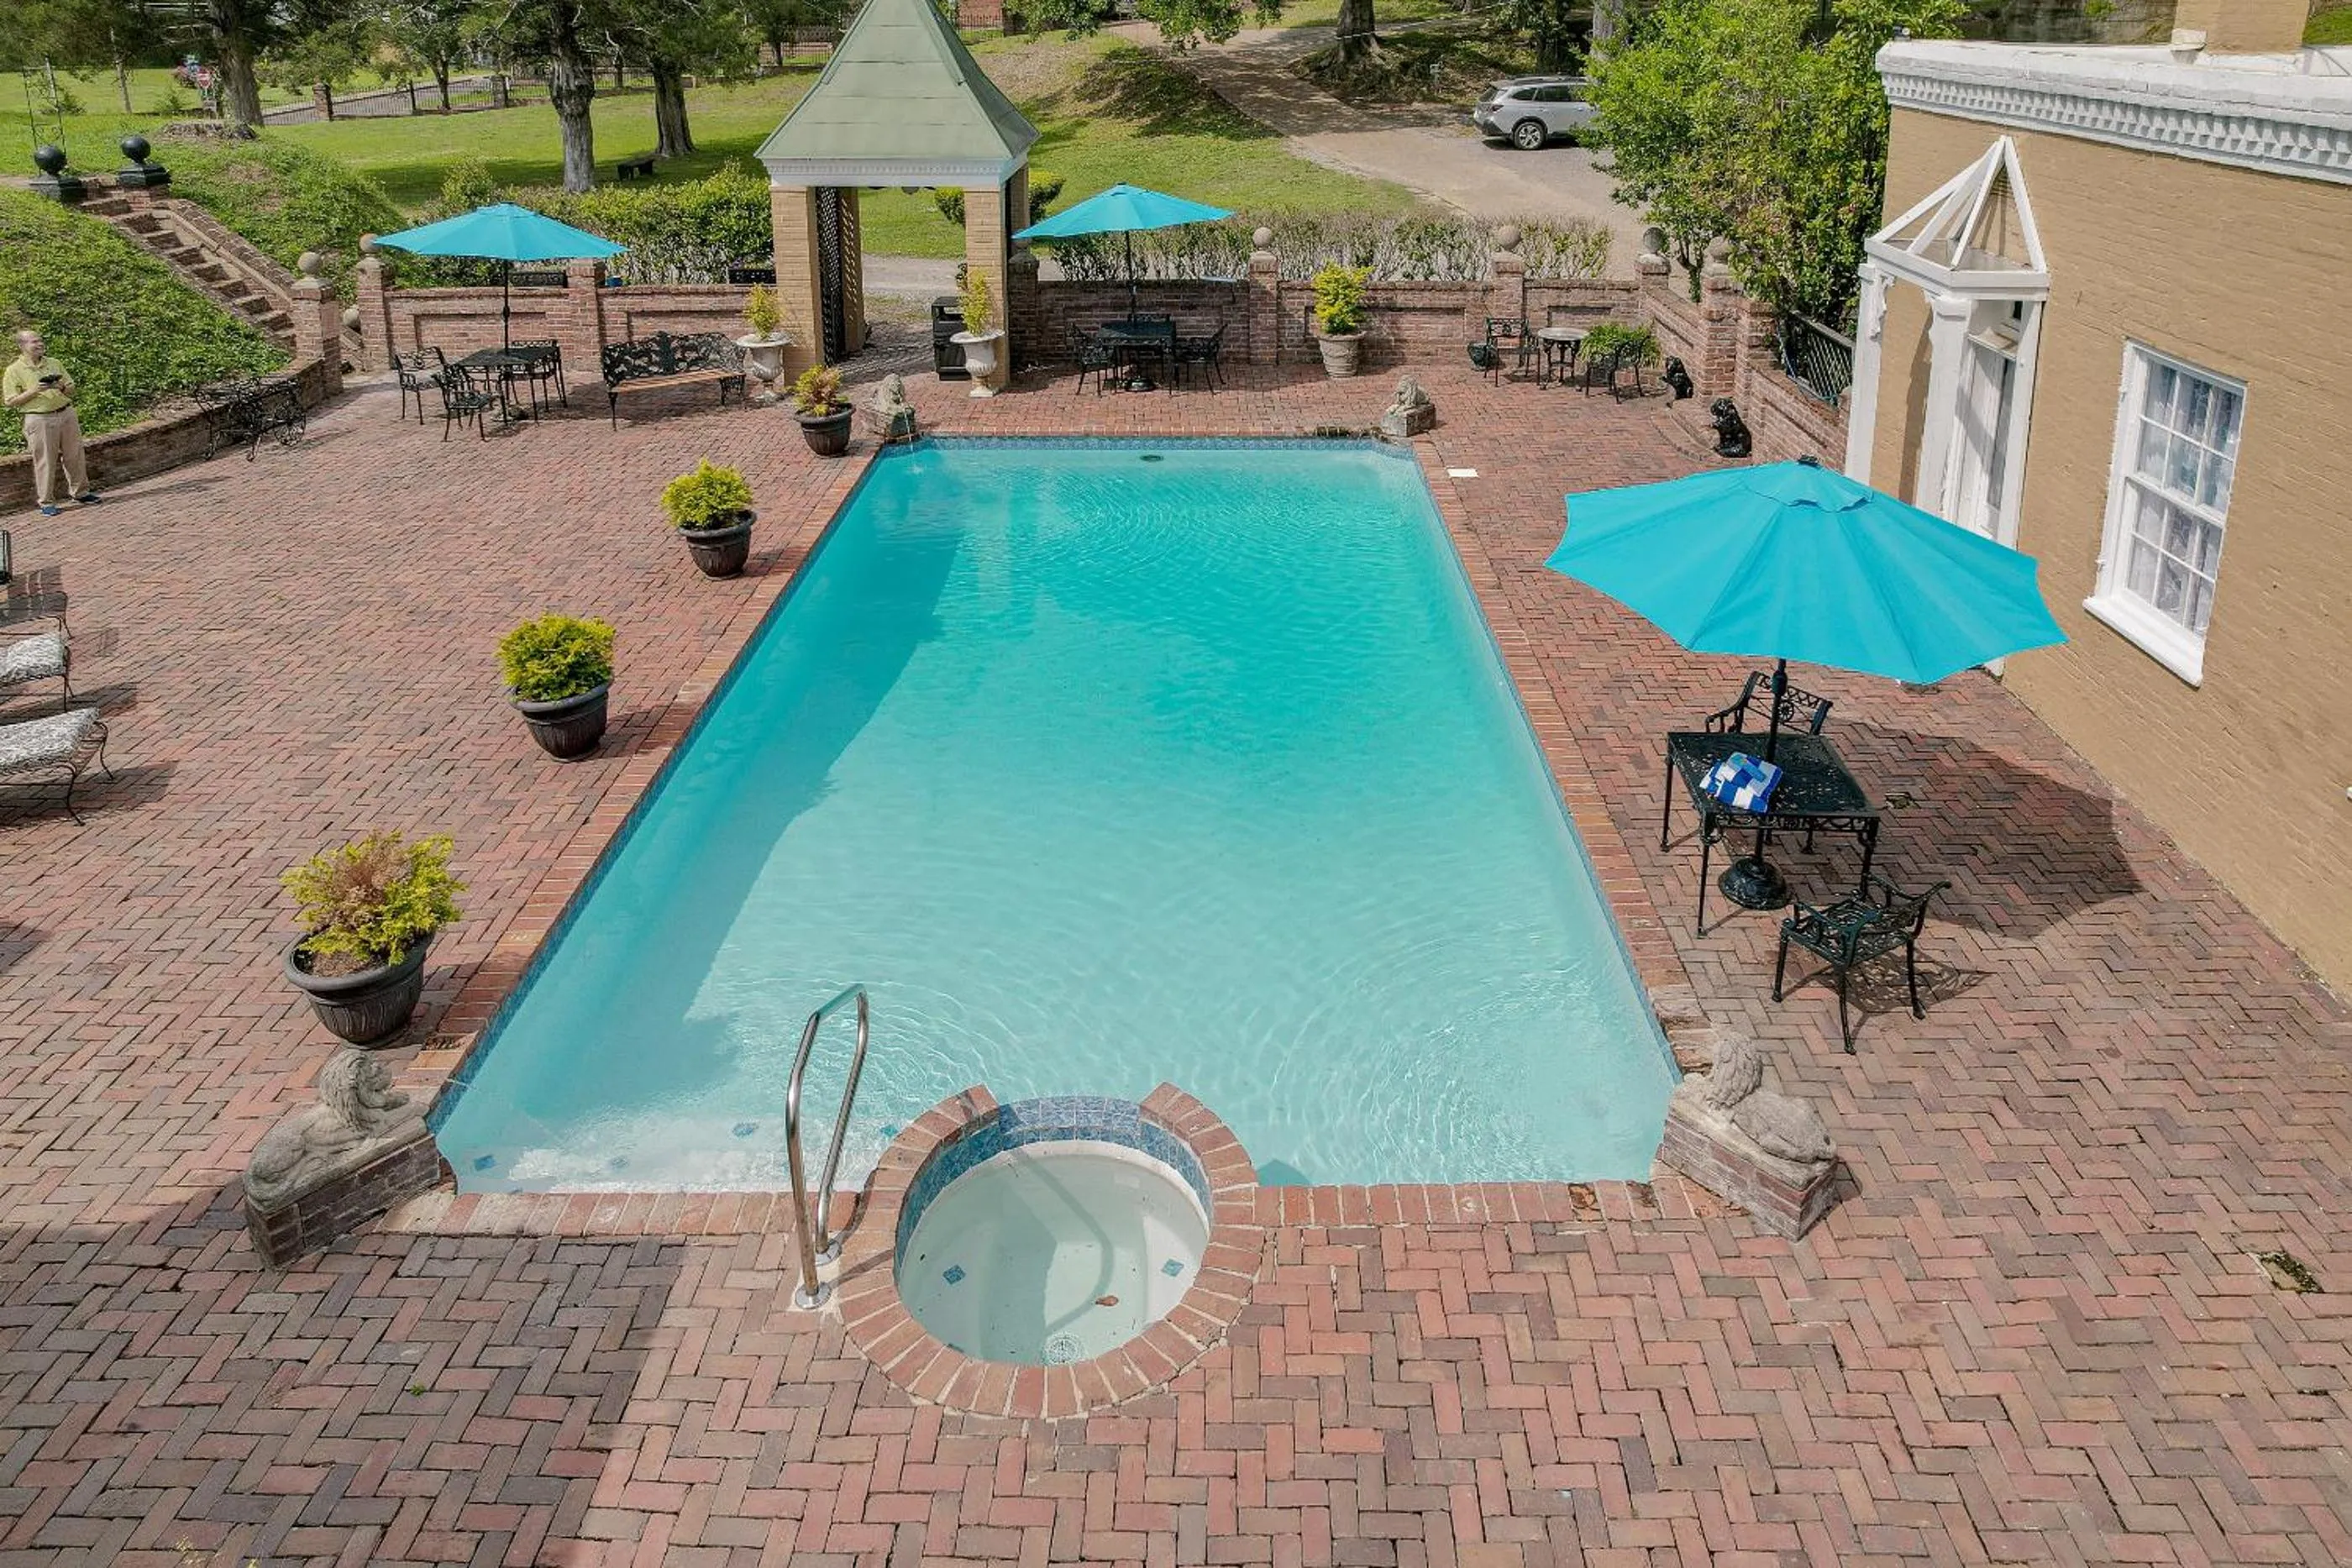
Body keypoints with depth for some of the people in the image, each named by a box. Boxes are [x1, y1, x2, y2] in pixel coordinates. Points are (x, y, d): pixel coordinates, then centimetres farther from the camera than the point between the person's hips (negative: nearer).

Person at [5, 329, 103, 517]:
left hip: (67, 415, 4)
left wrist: (61, 387, -7)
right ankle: (46, 502, 5)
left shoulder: (54, 364, 11)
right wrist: (34, 391, -15)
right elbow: (10, 402, -4)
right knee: (45, 462, -2)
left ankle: (80, 492, 23)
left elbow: (72, 390, 16)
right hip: (40, 420, -4)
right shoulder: (14, 371, -1)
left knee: (74, 456, 9)